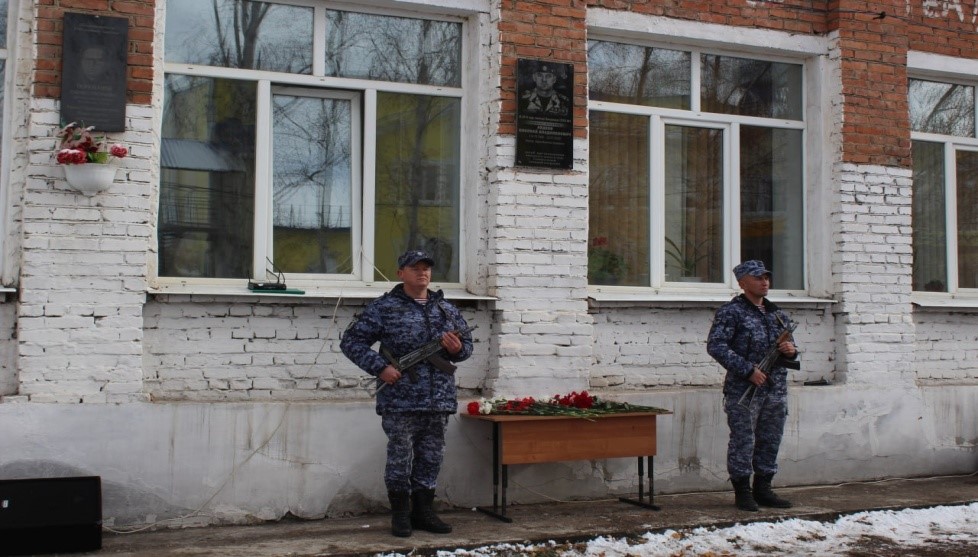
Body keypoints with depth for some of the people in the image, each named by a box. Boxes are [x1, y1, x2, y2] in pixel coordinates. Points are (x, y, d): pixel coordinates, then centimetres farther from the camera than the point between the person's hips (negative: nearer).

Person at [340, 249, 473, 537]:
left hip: (439, 402, 5)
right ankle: (400, 513, 15)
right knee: (400, 457, 1)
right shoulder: (383, 308, -1)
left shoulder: (447, 309, 13)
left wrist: (458, 348, -3)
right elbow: (351, 341, -2)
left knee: (431, 458, 10)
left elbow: (467, 343, 22)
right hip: (400, 402, -4)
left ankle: (423, 511, 23)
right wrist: (380, 367, -12)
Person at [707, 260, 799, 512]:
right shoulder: (731, 312, -4)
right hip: (743, 390, -7)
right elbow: (715, 346, -14)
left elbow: (790, 345, 27)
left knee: (770, 441, 11)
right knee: (743, 441, -4)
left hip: (776, 389, 7)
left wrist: (791, 350, 1)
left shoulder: (777, 313, 18)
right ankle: (742, 491, 6)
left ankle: (763, 489, 22)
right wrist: (748, 370, -18)